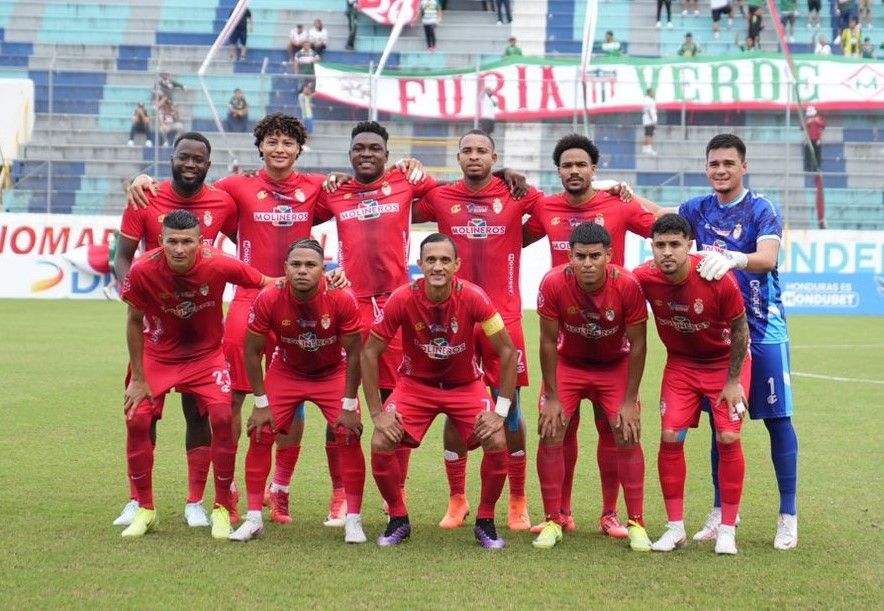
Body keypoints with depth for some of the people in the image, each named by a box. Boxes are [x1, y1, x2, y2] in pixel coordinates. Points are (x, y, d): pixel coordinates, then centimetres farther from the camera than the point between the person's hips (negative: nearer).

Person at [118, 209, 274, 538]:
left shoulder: (219, 265, -25)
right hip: (158, 354, 1)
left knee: (222, 418, -18)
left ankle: (223, 509, 0)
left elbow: (269, 285, -11)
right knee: (137, 420, -12)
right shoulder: (143, 270, -24)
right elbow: (134, 322, -10)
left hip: (207, 354, -1)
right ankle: (145, 509, 7)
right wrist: (138, 379, -7)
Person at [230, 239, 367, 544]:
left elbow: (354, 353, -16)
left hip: (333, 373, -1)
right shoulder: (268, 300, -26)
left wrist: (349, 406, -15)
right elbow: (252, 351, -13)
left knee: (349, 436, -13)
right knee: (260, 435, -9)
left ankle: (353, 520, -1)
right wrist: (261, 404, -13)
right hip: (286, 372, 1)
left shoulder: (342, 299, -29)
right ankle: (254, 518, 4)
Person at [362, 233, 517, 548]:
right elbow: (370, 352, -13)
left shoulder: (473, 297, -24)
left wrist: (501, 410, -19)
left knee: (497, 443, -21)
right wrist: (377, 413, -16)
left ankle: (485, 522, 2)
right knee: (380, 444, -19)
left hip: (466, 385, 0)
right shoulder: (402, 299, -22)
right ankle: (398, 519, 5)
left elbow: (507, 351, -15)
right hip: (415, 383, 0)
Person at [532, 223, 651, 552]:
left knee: (628, 435, -10)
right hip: (568, 362, 1)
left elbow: (637, 345, -16)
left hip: (615, 364, 0)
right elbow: (549, 342, -16)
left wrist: (630, 401, -15)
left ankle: (637, 524, 1)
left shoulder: (627, 286, -28)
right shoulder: (553, 283, -27)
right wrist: (552, 398, -14)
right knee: (550, 433, -10)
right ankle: (553, 522, 2)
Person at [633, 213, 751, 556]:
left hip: (725, 360, -2)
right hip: (680, 363, 2)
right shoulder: (644, 278, -22)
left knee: (728, 438, -11)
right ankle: (675, 528, 5)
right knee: (670, 436, -8)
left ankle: (727, 530, 2)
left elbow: (740, 328, -14)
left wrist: (734, 381, -11)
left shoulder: (718, 278, -28)